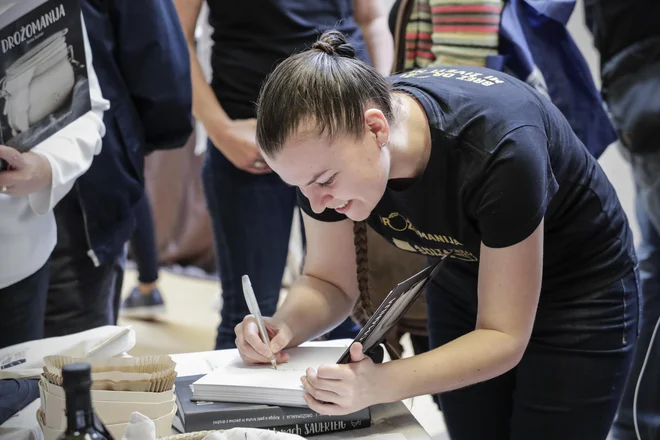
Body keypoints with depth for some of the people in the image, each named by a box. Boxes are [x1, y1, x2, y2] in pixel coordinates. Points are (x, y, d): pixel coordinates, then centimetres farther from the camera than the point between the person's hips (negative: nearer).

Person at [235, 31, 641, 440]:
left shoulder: (499, 150, -38)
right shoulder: (328, 140, -23)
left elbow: (503, 337, -32)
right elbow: (330, 281, -8)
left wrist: (380, 384, -46)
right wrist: (284, 327, -30)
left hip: (580, 296, -4)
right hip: (461, 286, 5)